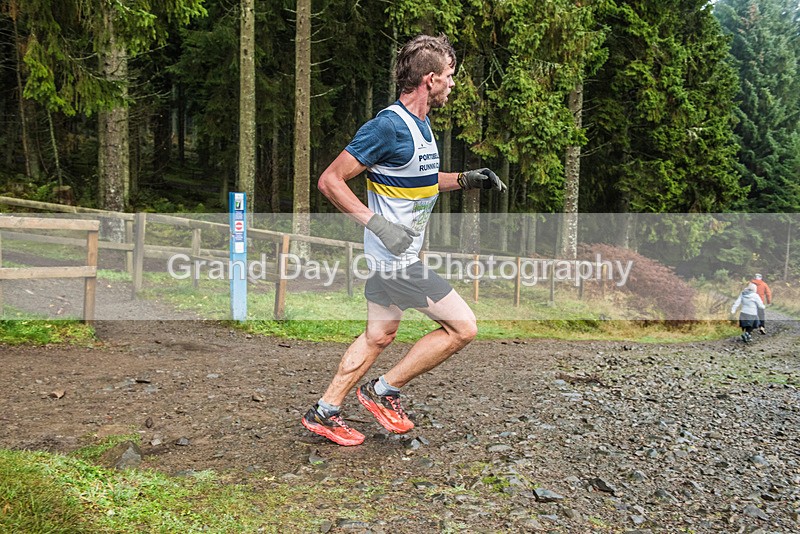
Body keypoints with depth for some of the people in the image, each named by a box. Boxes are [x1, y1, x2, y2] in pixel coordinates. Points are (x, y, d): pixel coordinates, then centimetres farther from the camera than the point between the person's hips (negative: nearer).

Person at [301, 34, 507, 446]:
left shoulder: (420, 125, 10)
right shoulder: (389, 125, -20)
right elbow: (330, 180, -20)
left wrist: (464, 180, 12)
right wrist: (378, 223, -28)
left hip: (392, 256, 10)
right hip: (396, 258, -10)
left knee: (379, 336, 18)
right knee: (463, 327, -5)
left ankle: (324, 412, 27)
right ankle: (384, 391, 6)